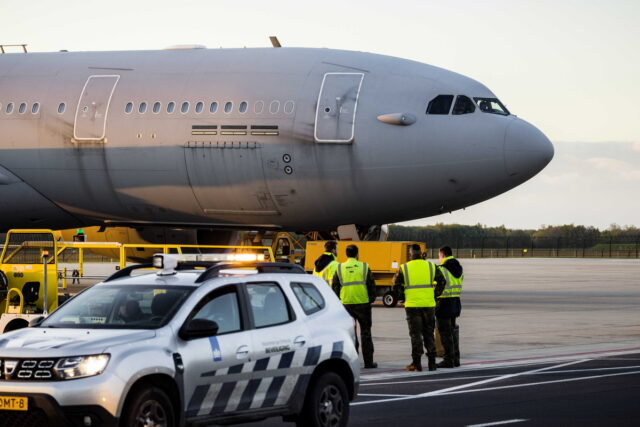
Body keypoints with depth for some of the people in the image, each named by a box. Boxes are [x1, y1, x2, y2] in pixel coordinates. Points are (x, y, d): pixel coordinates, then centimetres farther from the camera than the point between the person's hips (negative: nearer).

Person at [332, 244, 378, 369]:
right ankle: (368, 362, 7)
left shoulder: (339, 269, 3)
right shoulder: (364, 267, 0)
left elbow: (335, 287, 4)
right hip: (363, 303, -1)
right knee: (365, 332, 7)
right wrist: (371, 300, 13)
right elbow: (371, 285, 0)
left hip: (346, 304, 1)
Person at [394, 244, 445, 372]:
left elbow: (396, 285, -2)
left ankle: (416, 363, -1)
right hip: (429, 304, 2)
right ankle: (432, 363, 10)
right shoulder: (431, 266, 4)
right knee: (429, 334, 11)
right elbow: (441, 281, 4)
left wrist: (402, 296, 12)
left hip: (412, 305, -2)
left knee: (415, 334, 3)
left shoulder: (404, 268, -2)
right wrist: (435, 295, 12)